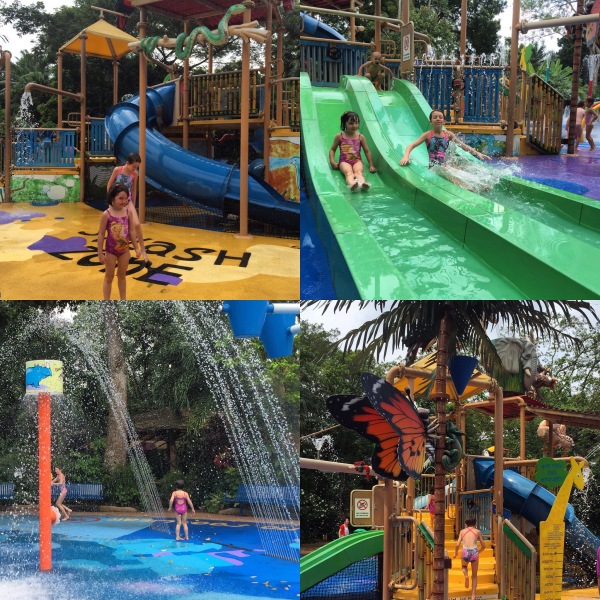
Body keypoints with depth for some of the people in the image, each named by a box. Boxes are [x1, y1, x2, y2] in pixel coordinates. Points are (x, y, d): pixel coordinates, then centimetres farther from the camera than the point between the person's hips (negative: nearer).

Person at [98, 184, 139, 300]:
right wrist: (100, 253, -11)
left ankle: (123, 301, 28)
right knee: (109, 277, 8)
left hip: (124, 250, 4)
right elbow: (101, 234, -12)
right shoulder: (106, 214, -17)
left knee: (122, 276, 17)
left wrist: (136, 248, 7)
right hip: (111, 250, -4)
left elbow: (131, 231, 5)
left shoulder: (127, 212, -5)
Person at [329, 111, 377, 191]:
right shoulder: (339, 136, 11)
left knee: (358, 171, -35)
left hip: (357, 161, 1)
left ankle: (362, 184, -69)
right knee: (348, 172, -36)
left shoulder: (360, 137, 13)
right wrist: (332, 161, 2)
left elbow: (367, 151, 18)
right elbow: (332, 149, 19)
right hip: (344, 162, -1)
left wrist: (371, 165, 12)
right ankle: (352, 184, -70)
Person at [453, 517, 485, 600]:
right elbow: (483, 546, 16)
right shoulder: (477, 531, 13)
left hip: (465, 553, 0)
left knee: (464, 566, 36)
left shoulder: (462, 531, 13)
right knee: (474, 576, 16)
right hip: (474, 552, 0)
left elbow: (457, 545, 4)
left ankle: (466, 575, 2)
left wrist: (455, 553, 22)